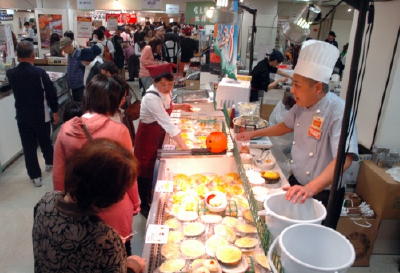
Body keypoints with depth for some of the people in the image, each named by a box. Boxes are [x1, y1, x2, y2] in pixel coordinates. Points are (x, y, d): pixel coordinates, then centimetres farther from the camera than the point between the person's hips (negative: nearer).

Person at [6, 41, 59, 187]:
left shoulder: (10, 74, -6)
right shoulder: (40, 72, -17)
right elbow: (51, 93, -13)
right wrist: (55, 111, 0)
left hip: (22, 116, 2)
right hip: (41, 115, -2)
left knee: (28, 146, 9)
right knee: (45, 140, 21)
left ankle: (35, 176, 14)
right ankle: (50, 162, 43)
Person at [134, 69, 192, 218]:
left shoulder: (164, 91, -8)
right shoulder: (151, 98, -33)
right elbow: (167, 123, -39)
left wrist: (179, 106, -3)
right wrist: (183, 147, -41)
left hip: (158, 135, 7)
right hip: (147, 137, -7)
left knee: (153, 167, 22)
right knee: (145, 171, 9)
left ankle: (150, 198, 44)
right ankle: (144, 206, 30)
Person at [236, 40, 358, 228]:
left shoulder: (338, 112, -28)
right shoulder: (303, 104, -4)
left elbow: (345, 158, -37)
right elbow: (287, 126, 15)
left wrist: (310, 188, -48)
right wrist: (254, 134, 10)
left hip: (323, 194, -7)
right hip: (297, 184, 7)